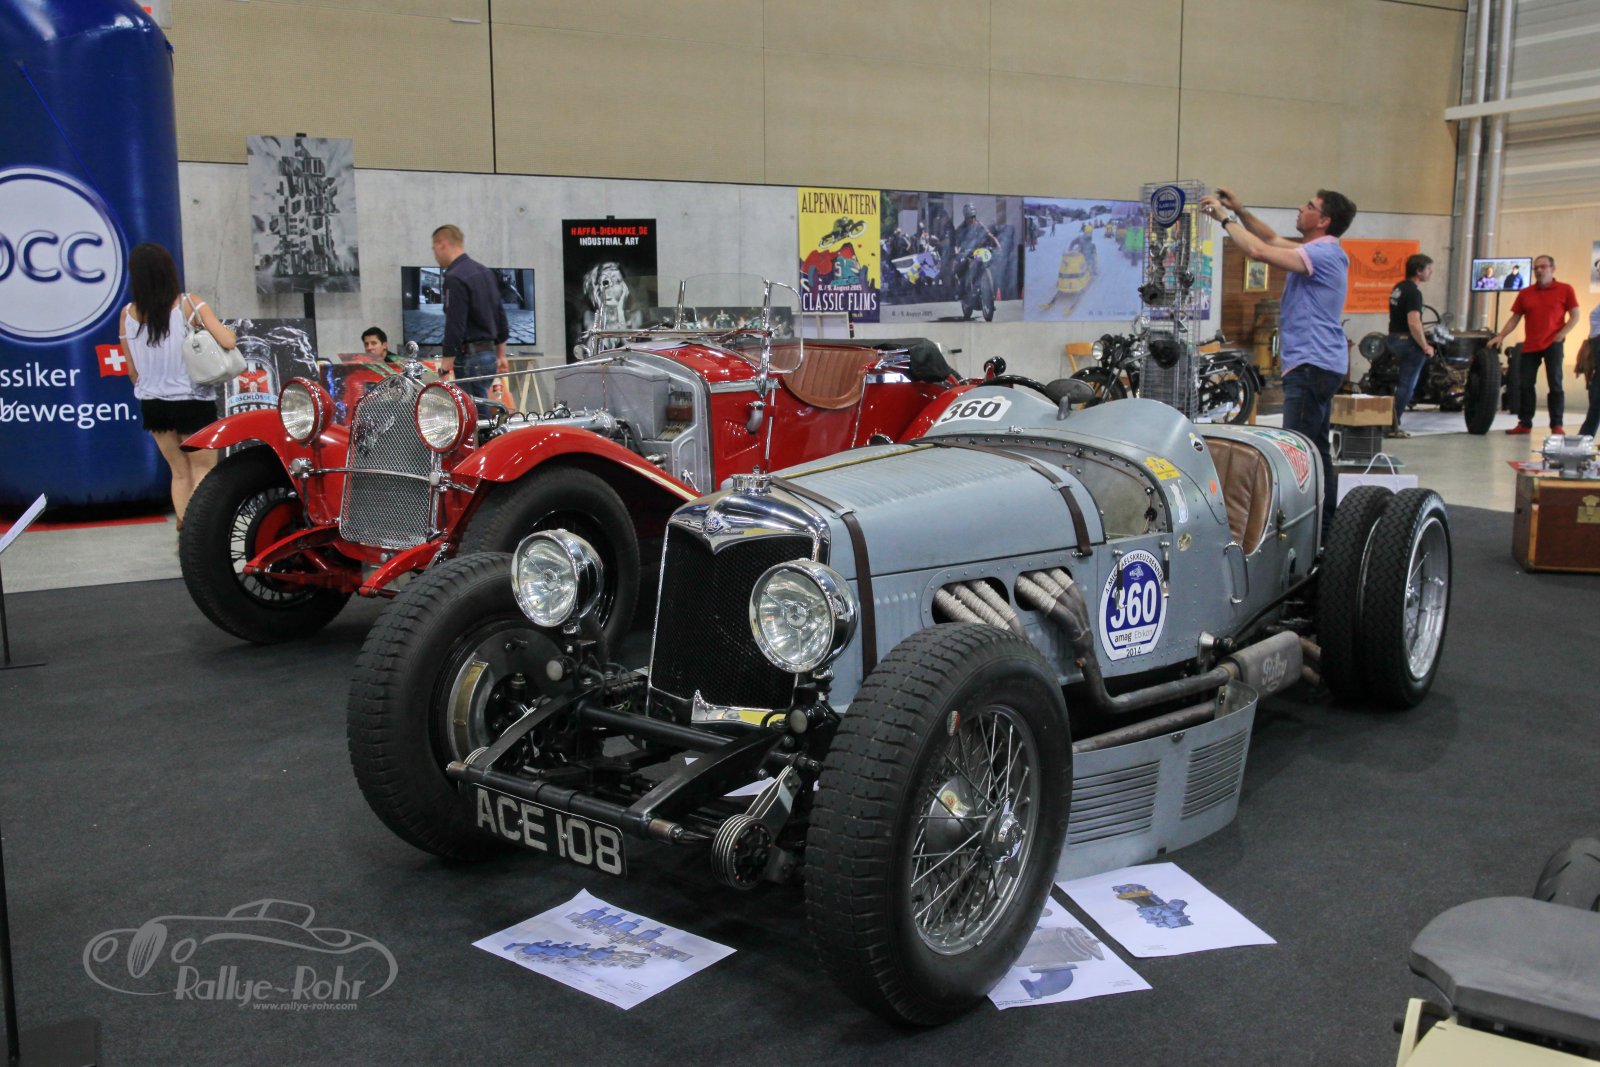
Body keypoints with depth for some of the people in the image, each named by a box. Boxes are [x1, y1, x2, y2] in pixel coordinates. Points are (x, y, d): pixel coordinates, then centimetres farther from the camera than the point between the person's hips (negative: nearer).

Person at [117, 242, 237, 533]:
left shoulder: (128, 314, -2)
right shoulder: (189, 304, -13)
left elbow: (132, 370, 4)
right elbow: (228, 341, -22)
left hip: (153, 405, 4)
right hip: (193, 403, -4)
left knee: (179, 472, 18)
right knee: (203, 472, 8)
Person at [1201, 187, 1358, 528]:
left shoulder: (1322, 253, -15)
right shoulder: (1319, 251, 16)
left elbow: (1259, 250, -23)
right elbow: (1271, 239, 27)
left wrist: (1225, 219, -11)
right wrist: (1239, 210, 15)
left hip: (1312, 365, -11)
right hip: (1318, 363, 11)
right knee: (1316, 449, 15)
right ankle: (1325, 523, 21)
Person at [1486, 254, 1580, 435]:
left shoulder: (1565, 290, 0)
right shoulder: (1525, 294, 8)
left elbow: (1574, 316, 1)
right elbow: (1515, 318, 11)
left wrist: (1561, 335, -10)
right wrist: (1500, 336, -1)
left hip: (1553, 344, -3)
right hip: (1530, 345, 3)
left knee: (1555, 384, -3)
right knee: (1524, 385, 2)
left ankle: (1556, 425, 1)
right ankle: (1524, 423, 10)